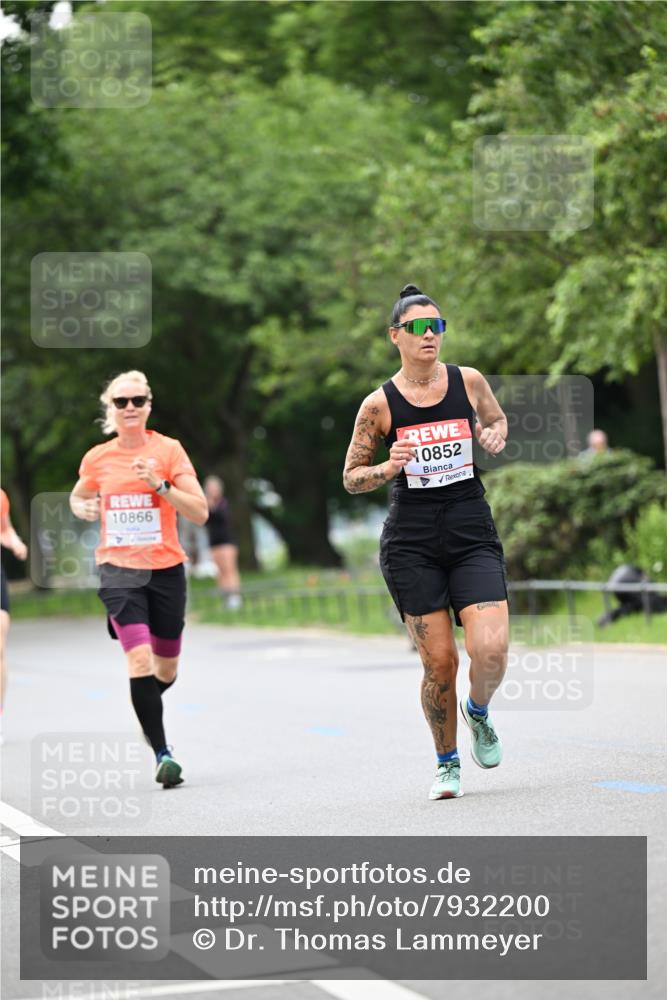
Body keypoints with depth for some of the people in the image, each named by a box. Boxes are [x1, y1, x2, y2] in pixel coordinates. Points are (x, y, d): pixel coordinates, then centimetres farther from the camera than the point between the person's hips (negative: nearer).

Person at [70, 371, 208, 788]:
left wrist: (160, 485, -22)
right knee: (140, 660, -19)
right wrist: (84, 508, -1)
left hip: (166, 569, 1)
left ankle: (147, 712, 47)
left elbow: (200, 513, -9)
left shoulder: (169, 450, -4)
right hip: (119, 570, -1)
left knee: (166, 668, 12)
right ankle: (163, 753, -15)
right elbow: (78, 498, 23)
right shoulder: (97, 459, 2)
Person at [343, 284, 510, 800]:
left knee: (491, 650, -15)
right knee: (439, 662, -3)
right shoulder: (379, 404, -2)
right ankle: (447, 762, 19)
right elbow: (351, 478, 6)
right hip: (411, 544, -1)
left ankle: (479, 712, 19)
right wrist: (388, 469, -14)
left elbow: (496, 418, 24)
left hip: (473, 535, 1)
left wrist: (495, 436, 1)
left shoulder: (468, 381, 3)